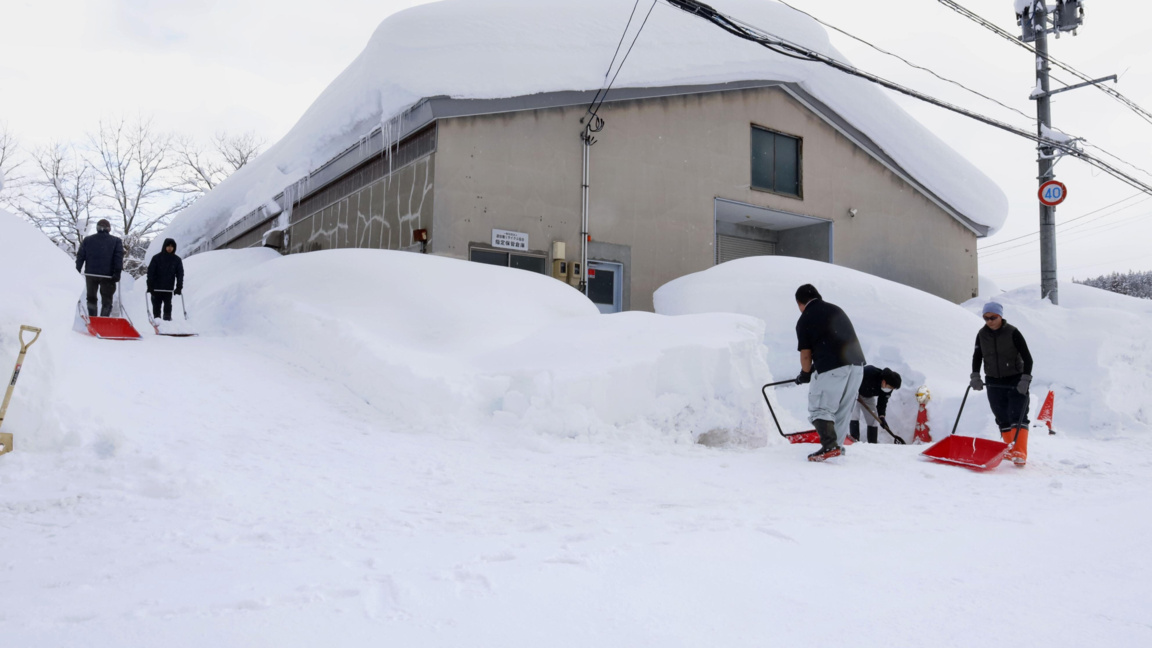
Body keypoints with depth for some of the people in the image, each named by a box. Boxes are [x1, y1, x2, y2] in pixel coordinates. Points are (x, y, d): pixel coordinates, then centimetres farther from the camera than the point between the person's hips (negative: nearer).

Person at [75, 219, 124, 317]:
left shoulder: (87, 240, 9)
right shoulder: (116, 241, 2)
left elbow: (80, 256, 6)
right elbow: (119, 257, -8)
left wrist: (77, 270, 8)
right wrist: (117, 272, -13)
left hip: (90, 274, 2)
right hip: (107, 275, -2)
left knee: (91, 298, 17)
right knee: (106, 300, 4)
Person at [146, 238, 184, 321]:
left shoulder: (177, 260, 5)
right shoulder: (156, 258, -1)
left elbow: (180, 274, 4)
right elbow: (150, 272, -3)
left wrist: (179, 287, -5)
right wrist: (150, 286, -10)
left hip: (169, 289, 0)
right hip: (156, 288, 0)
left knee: (168, 305, 1)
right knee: (156, 305, 5)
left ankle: (167, 319, 5)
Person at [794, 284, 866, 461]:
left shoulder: (804, 320, 2)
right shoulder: (836, 310, 20)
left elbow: (806, 355, 3)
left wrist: (805, 375, 22)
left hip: (831, 368, -7)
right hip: (856, 364, 7)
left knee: (820, 409, 0)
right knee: (843, 409, 18)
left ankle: (829, 446, -14)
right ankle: (837, 445, 21)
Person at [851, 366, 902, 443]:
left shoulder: (888, 388, -20)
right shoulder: (869, 372, -40)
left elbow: (882, 402, -10)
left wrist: (881, 416, -23)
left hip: (869, 396, 6)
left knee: (873, 419, 0)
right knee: (854, 416, -19)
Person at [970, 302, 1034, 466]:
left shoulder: (1012, 333, -11)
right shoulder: (982, 335, 1)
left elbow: (1027, 358, -9)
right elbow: (977, 357, 13)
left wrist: (1025, 380, -17)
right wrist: (975, 376, 0)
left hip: (1015, 381, -4)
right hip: (994, 383, 4)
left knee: (1018, 417, -12)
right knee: (1003, 420, 7)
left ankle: (1020, 453, -16)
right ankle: (1010, 450, 17)